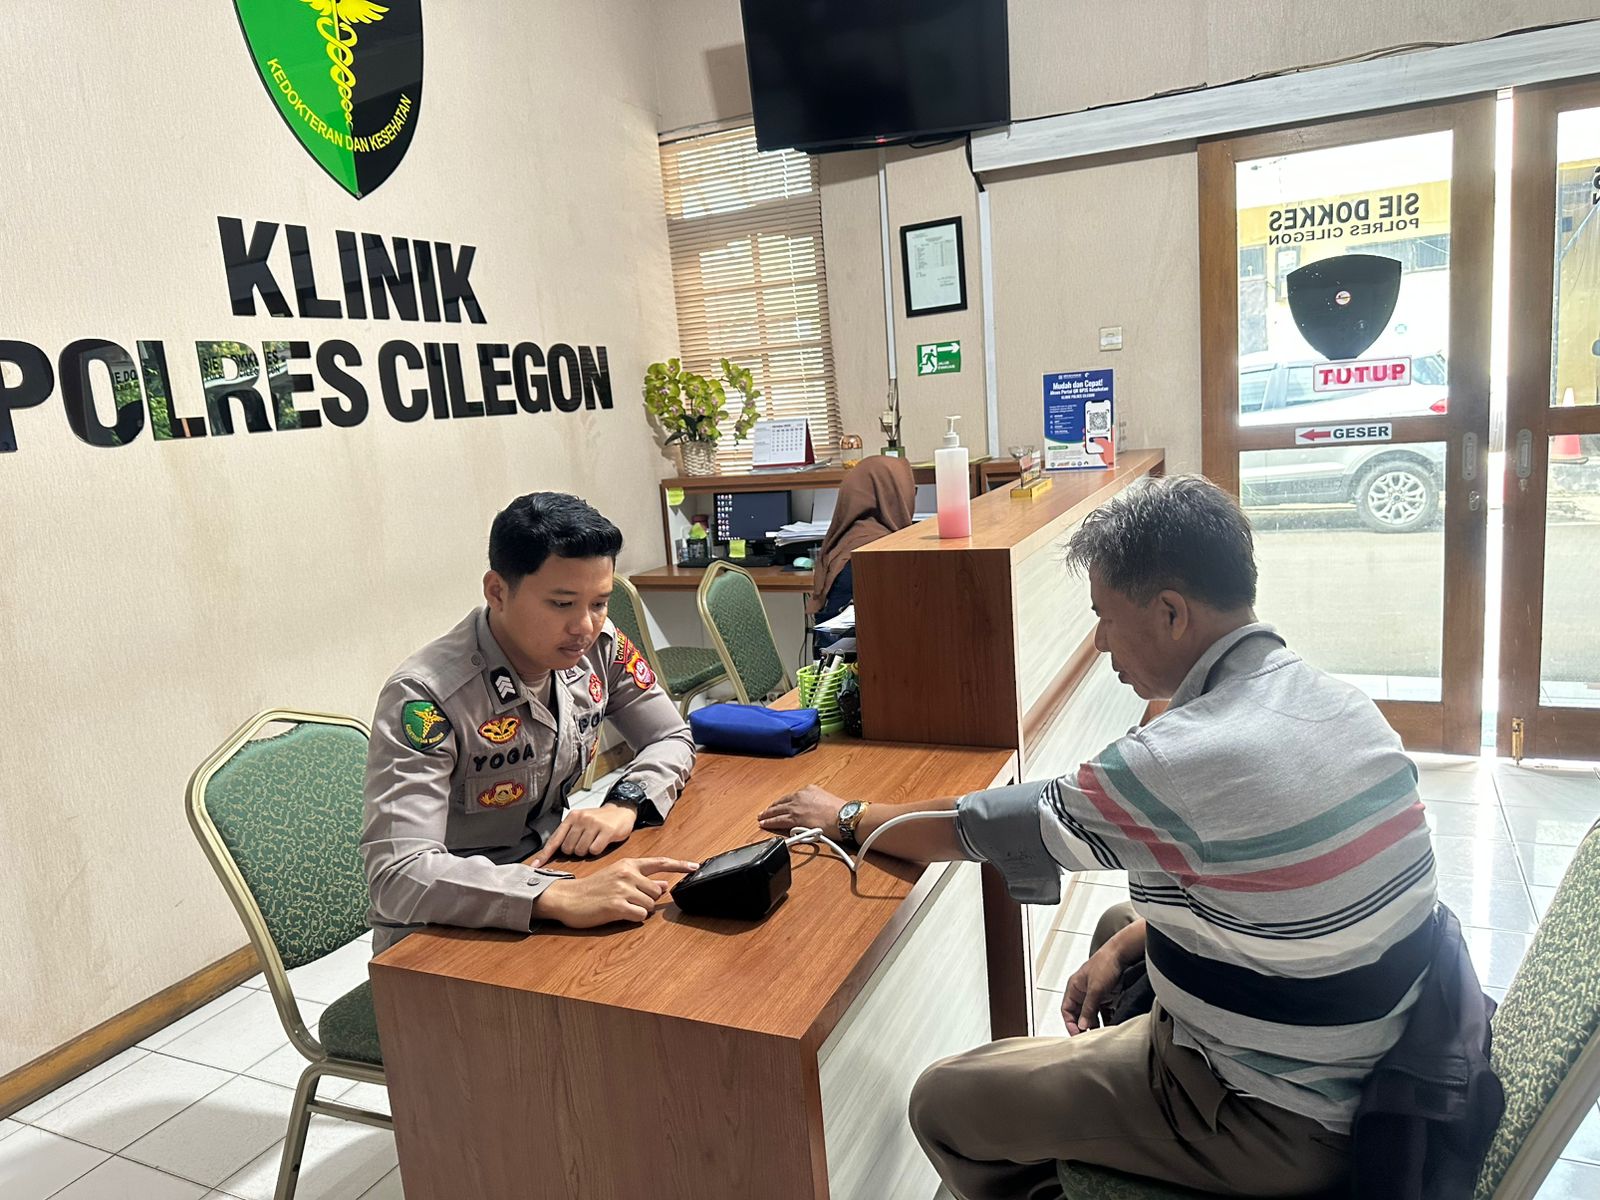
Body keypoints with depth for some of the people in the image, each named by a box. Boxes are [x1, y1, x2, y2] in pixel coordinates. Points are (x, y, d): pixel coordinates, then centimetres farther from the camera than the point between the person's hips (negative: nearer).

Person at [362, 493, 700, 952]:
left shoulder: (599, 647, -7)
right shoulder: (424, 697, -26)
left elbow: (673, 740, 6)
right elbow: (396, 876, -33)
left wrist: (626, 803, -16)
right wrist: (561, 897, -45)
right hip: (443, 933, -6)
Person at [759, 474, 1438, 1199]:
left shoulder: (1189, 759, -31)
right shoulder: (1330, 698, -4)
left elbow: (980, 830, -17)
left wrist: (846, 816, -2)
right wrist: (1125, 943, 6)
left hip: (1280, 1123, -8)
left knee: (944, 1104, 1)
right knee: (1117, 926, 30)